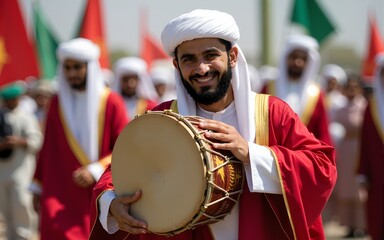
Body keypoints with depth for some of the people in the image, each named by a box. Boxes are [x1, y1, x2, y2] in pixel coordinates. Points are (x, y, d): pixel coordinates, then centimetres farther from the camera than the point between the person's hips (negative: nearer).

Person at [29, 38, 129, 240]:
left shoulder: (111, 102, -2)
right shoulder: (57, 103, 8)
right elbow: (47, 148, 14)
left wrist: (95, 171, -14)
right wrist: (38, 186, 15)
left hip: (100, 196, -1)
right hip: (60, 195, 1)